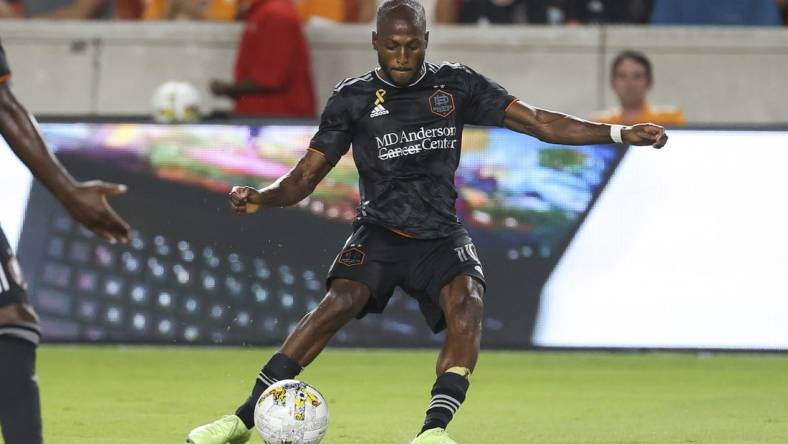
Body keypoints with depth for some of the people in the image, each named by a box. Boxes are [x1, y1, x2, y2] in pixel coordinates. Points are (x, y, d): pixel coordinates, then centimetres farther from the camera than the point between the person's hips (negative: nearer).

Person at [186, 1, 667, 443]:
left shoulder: (457, 85, 2)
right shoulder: (353, 99, -1)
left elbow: (538, 122, 1)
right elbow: (305, 177, 1)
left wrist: (621, 133, -7)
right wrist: (261, 198, -21)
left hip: (442, 237, 1)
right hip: (379, 234, -1)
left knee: (467, 304, -29)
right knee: (340, 300, -27)